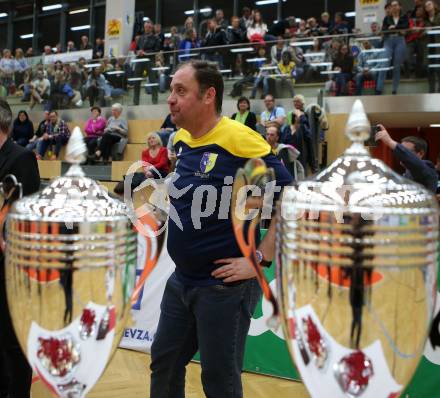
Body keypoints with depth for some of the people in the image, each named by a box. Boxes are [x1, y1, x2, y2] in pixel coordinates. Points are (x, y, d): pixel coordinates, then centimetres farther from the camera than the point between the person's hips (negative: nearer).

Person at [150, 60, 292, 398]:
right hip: (181, 281, 8)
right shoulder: (180, 141, 5)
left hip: (225, 287, -7)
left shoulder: (240, 139, -18)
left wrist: (259, 259, -20)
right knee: (164, 364, 18)